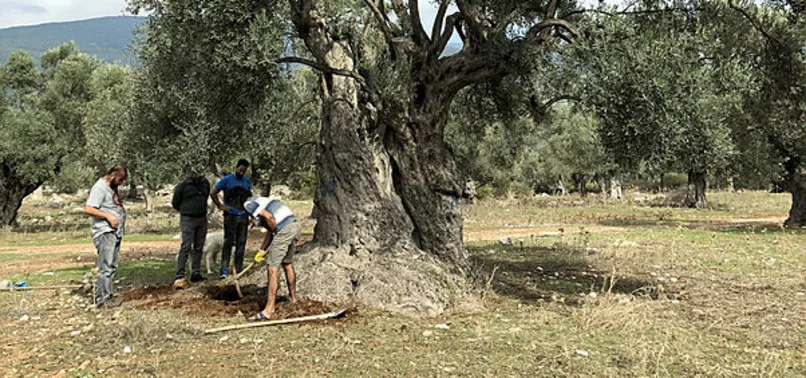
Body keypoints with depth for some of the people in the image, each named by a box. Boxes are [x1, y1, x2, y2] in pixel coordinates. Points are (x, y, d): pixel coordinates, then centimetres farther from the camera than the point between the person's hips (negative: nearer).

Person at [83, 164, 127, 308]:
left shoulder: (112, 188, 18)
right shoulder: (99, 188, -12)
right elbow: (88, 209, -20)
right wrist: (108, 216, -22)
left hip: (115, 233, 10)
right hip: (105, 233, -10)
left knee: (112, 266, 12)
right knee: (106, 267, -10)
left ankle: (107, 296, 18)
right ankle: (102, 299, -8)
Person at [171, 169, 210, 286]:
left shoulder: (205, 183, 5)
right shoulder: (183, 185, -10)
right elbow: (175, 203, 1)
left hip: (202, 219, 6)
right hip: (188, 219, -6)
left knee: (198, 248, 9)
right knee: (186, 247, -14)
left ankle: (195, 274, 16)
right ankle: (179, 275, -14)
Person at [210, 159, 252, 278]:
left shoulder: (247, 182, 12)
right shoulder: (226, 180, -4)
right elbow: (213, 193, -3)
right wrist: (220, 206, -8)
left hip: (243, 216, 5)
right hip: (230, 216, -5)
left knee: (241, 242, 7)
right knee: (228, 242, -6)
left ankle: (238, 268, 14)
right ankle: (224, 269, -5)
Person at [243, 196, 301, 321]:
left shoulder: (248, 204, 0)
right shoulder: (259, 201, 28)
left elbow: (268, 217, -15)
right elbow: (270, 231, 28)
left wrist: (274, 230, 2)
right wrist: (262, 251, 29)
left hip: (284, 230, -9)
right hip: (295, 225, 9)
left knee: (273, 268, -6)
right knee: (288, 264, 25)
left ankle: (269, 309, -7)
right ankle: (293, 298, 40)